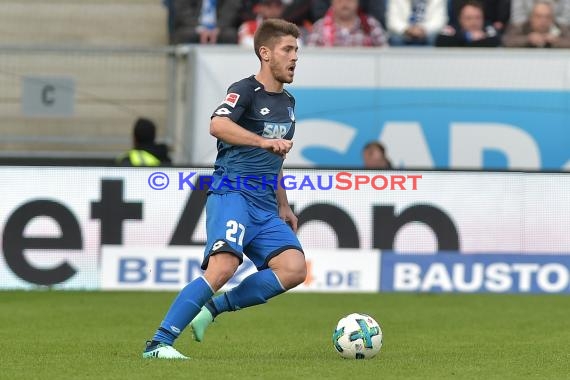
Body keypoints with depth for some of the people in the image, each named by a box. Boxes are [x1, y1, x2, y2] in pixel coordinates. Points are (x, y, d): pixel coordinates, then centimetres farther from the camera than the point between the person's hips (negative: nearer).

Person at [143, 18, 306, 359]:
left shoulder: (287, 102, 20)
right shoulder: (245, 90, -4)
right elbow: (218, 125, -26)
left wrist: (284, 206, 29)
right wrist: (265, 142, -35)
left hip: (265, 206, 7)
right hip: (231, 193, -7)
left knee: (294, 268, -15)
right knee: (224, 267, -27)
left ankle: (213, 308, -5)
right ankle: (159, 342, -22)